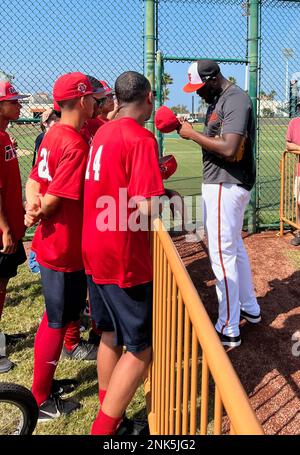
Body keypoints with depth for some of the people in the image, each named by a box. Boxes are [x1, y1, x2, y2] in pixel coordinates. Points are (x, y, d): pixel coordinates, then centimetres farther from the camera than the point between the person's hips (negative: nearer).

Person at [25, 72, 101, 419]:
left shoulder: (53, 135, 8)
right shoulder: (76, 145, -22)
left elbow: (33, 181, 5)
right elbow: (55, 199, -23)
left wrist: (33, 205, -14)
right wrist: (39, 214, -5)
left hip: (51, 245, 9)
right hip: (64, 249, -9)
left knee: (56, 316, 22)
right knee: (58, 322, 5)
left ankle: (43, 382, 38)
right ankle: (40, 401, 21)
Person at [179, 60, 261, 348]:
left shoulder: (235, 99, -17)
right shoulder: (218, 100, 14)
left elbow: (229, 149, -28)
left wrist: (192, 134, -20)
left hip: (226, 186, -11)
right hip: (226, 184, 11)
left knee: (222, 254, -5)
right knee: (235, 246, 20)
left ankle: (228, 330, 6)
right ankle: (250, 309, 37)